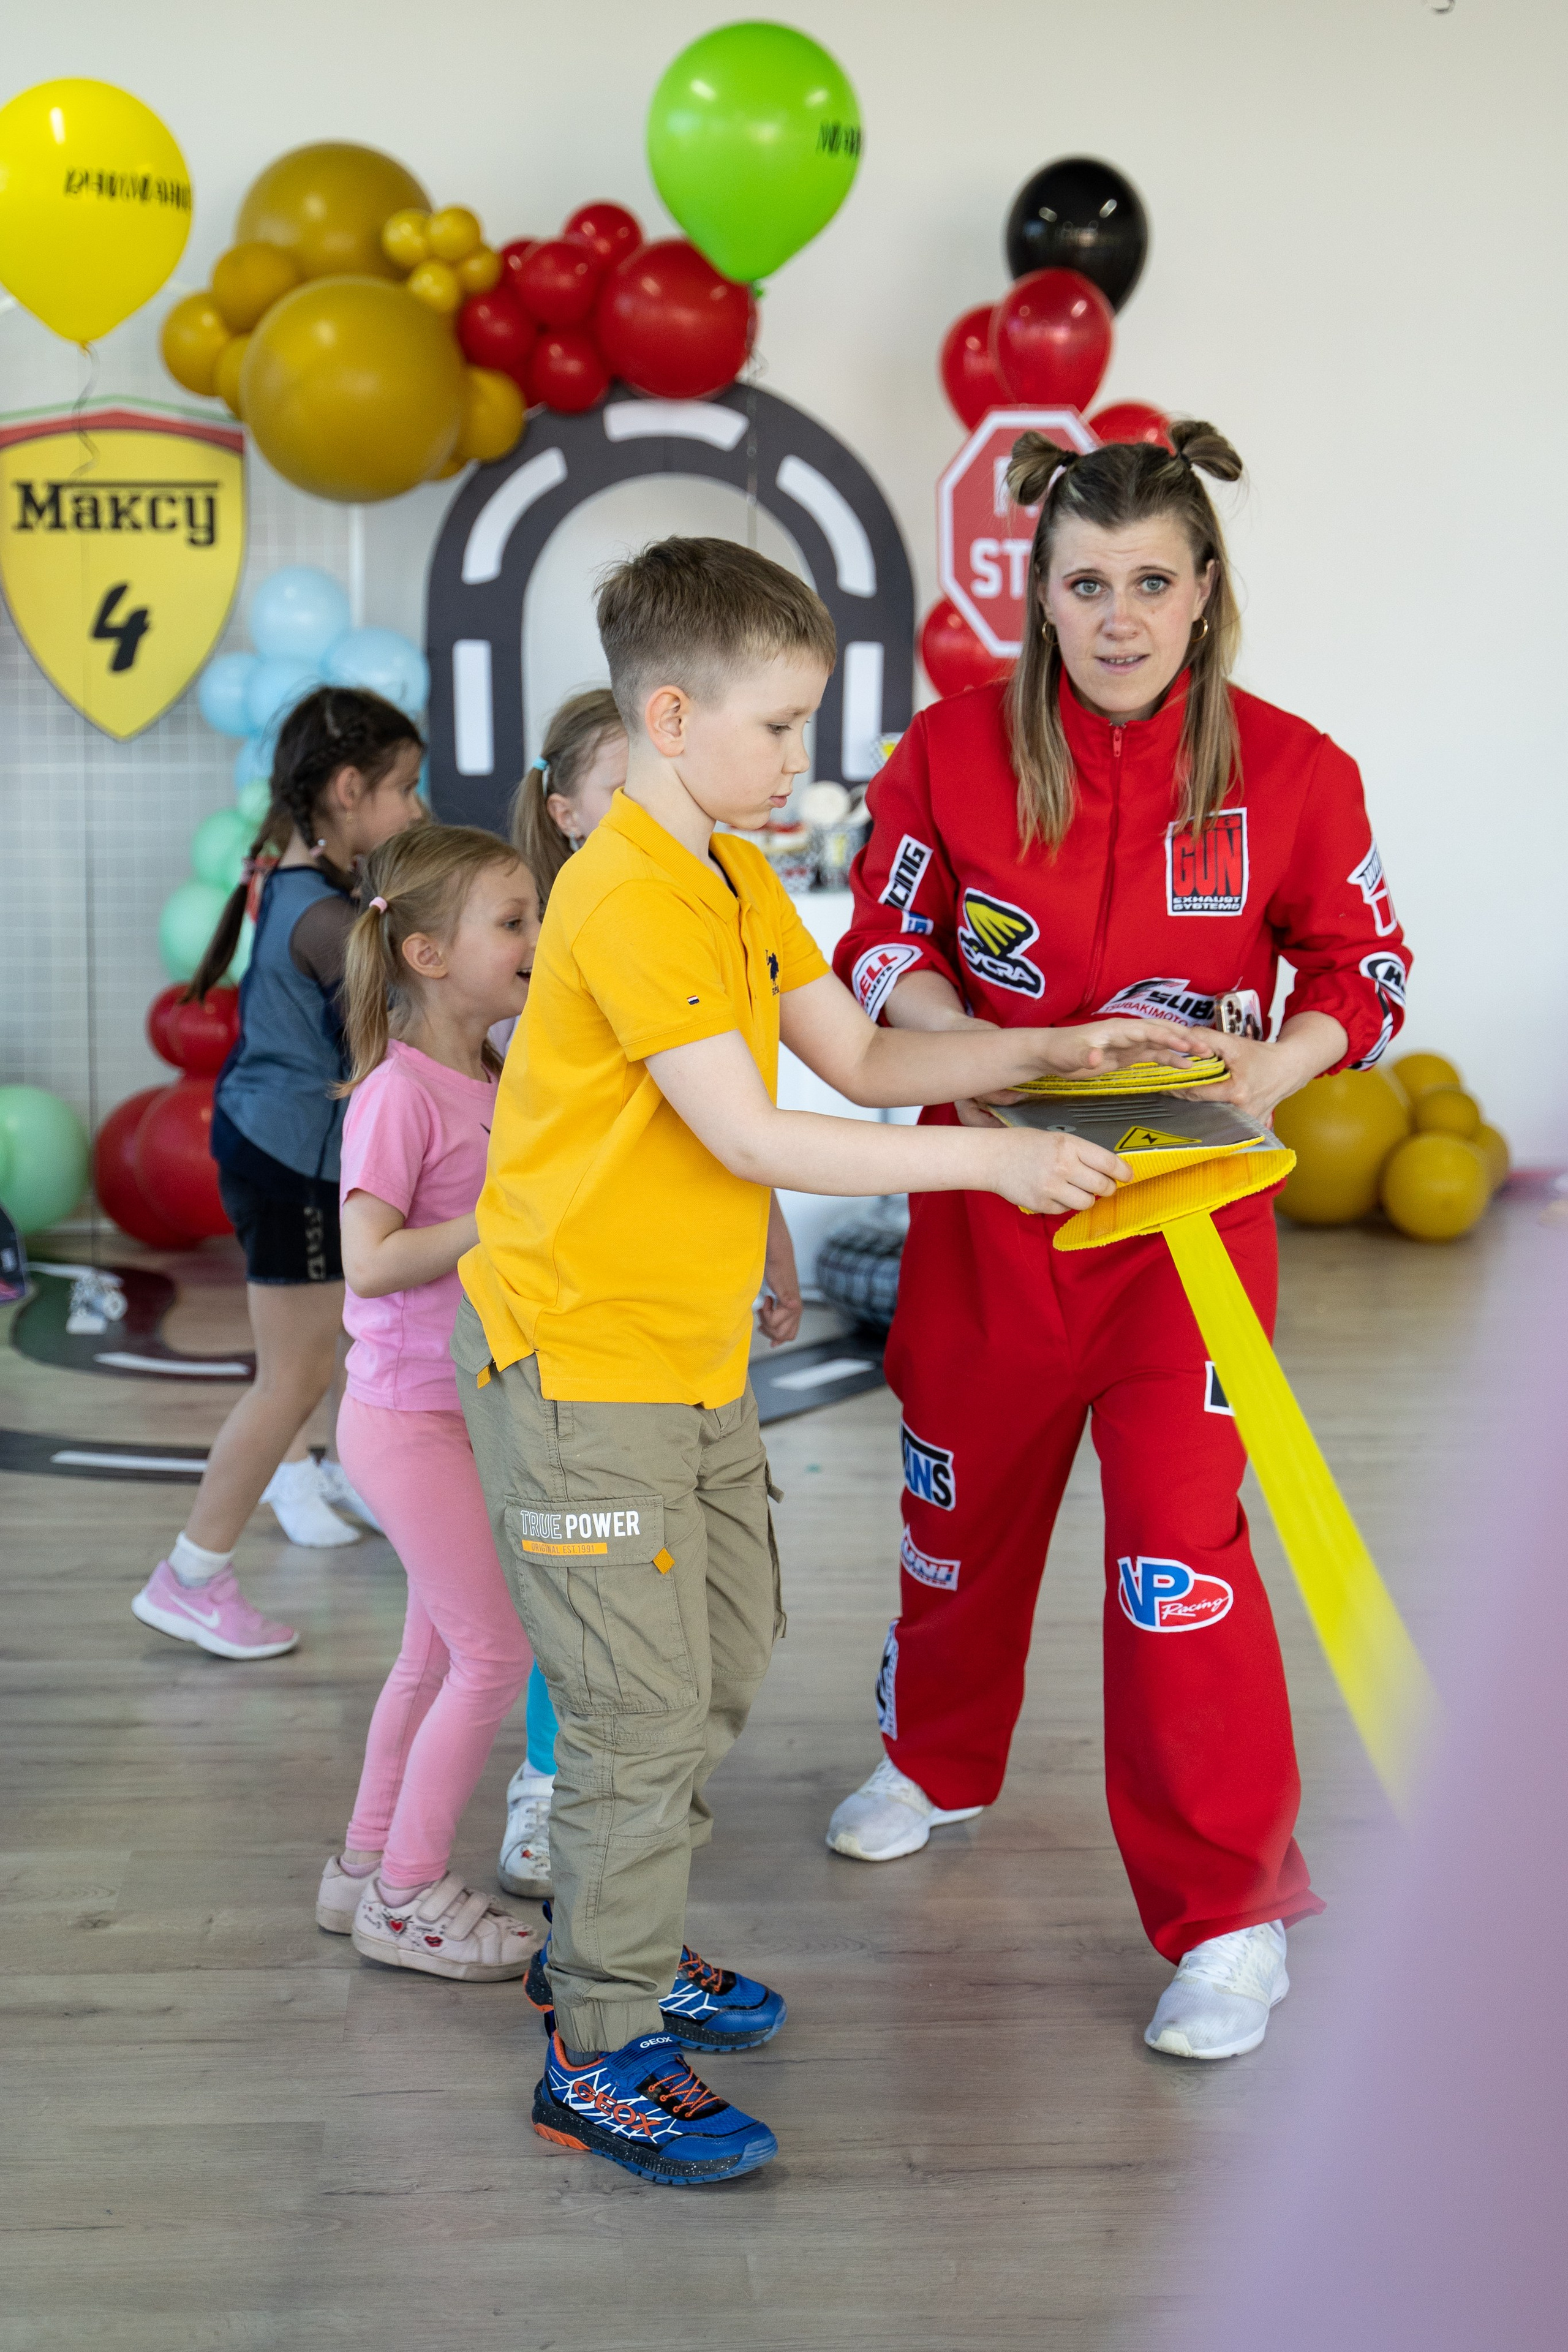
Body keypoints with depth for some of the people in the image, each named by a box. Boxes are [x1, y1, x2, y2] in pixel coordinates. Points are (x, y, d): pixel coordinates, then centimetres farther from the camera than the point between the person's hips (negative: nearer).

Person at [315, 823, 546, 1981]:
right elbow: (370, 1259, -24)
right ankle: (407, 1896, 8)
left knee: (441, 1649, 16)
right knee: (495, 1651, -5)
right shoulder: (401, 1092, -18)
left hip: (476, 1402, 9)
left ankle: (369, 1867, 28)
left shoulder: (498, 1080, 7)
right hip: (409, 1413, -9)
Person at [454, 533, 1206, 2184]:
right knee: (642, 1716, -3)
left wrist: (1052, 1050, 0)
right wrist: (991, 1160, -24)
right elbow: (748, 1135, -26)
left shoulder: (739, 877, 10)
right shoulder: (627, 896, -21)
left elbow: (864, 1061, 11)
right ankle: (603, 2059, 12)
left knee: (723, 1668, 21)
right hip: (582, 1364, -10)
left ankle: (606, 1948, 38)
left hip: (696, 1360, 10)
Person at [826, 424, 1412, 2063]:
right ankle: (937, 1759, 47)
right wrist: (979, 1047, -17)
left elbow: (1364, 972, 1)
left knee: (1177, 1532, -8)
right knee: (962, 1488, 19)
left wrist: (1277, 1064, -19)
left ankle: (1231, 1917, 6)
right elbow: (884, 942, 2)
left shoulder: (1292, 773, -9)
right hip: (989, 1188, 3)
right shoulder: (956, 747, -6)